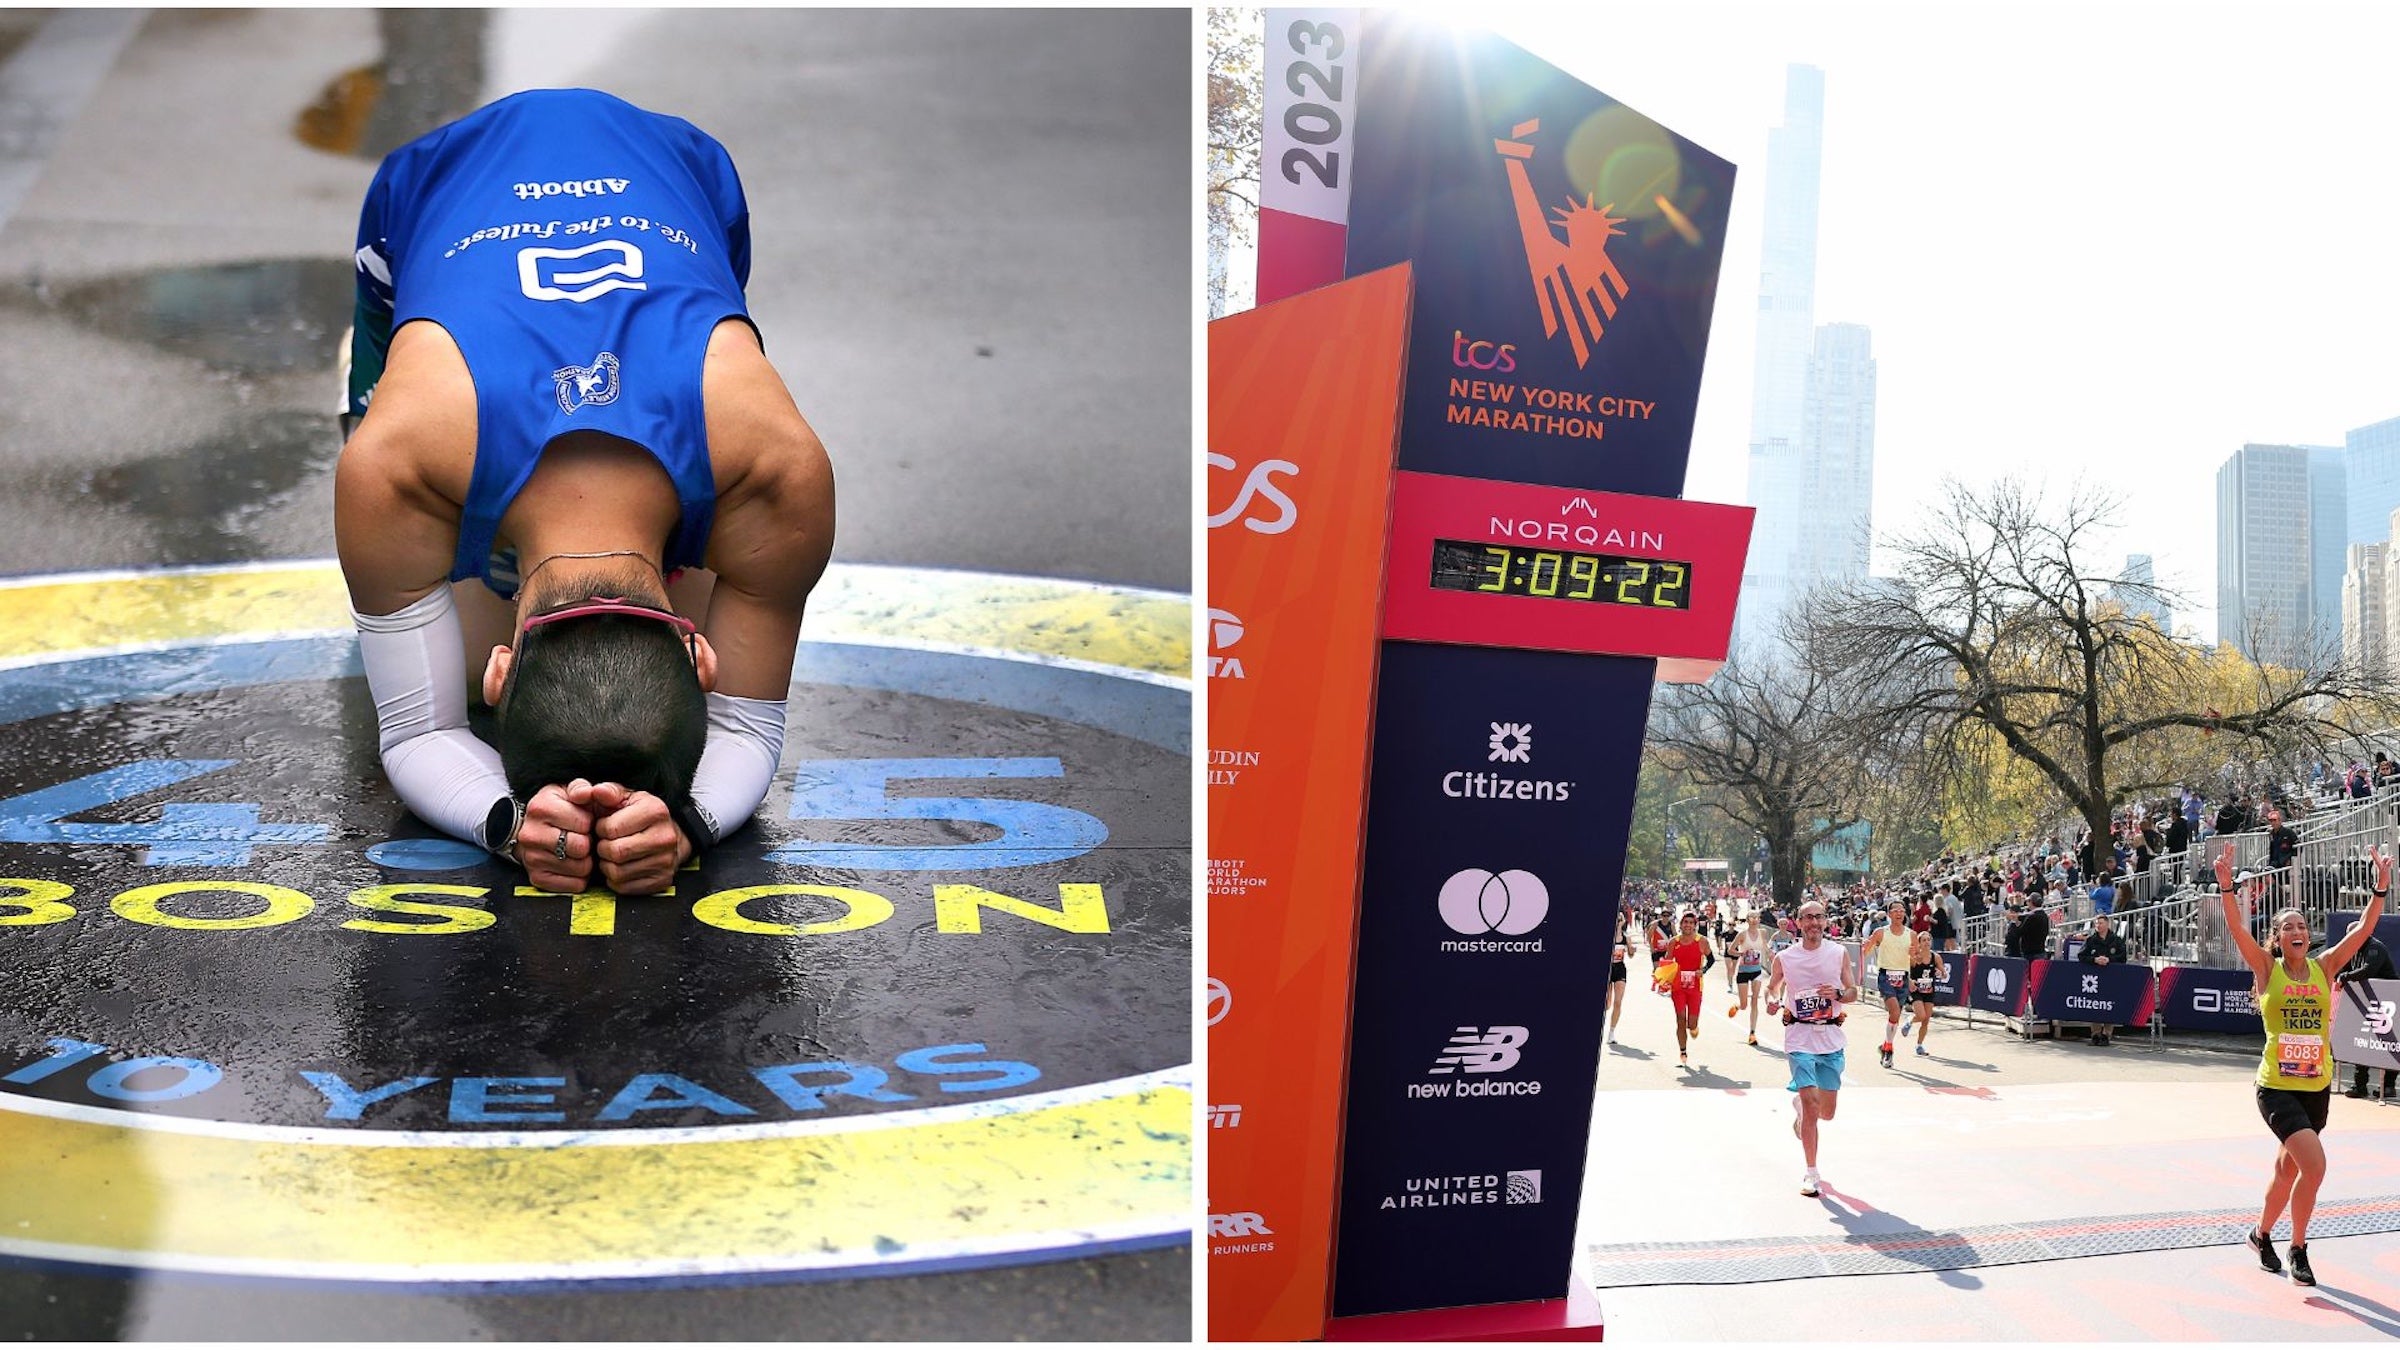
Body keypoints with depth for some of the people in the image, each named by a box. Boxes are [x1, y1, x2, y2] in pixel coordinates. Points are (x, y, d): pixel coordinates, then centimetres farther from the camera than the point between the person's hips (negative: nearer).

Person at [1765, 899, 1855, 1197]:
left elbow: (1853, 993, 7)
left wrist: (1837, 994, -16)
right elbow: (1772, 987, 13)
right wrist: (1772, 1002, -9)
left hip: (1831, 1038, 2)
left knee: (1826, 1112, 7)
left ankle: (1799, 1106, 44)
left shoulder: (1839, 953, 1)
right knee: (1811, 1104, -13)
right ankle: (1811, 1174, -3)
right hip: (1800, 1038, -2)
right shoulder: (1784, 957, -1)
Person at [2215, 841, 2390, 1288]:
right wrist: (2227, 885, -29)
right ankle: (2298, 1249, 0)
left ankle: (2262, 1235, 39)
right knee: (2314, 1164, -18)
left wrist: (2381, 887, -13)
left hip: (2317, 1087, 4)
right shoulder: (2267, 968, -3)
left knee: (2288, 1168, 16)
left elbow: (2364, 928, -3)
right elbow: (2237, 928, -17)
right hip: (2277, 1086, -4)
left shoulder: (2323, 967, 4)